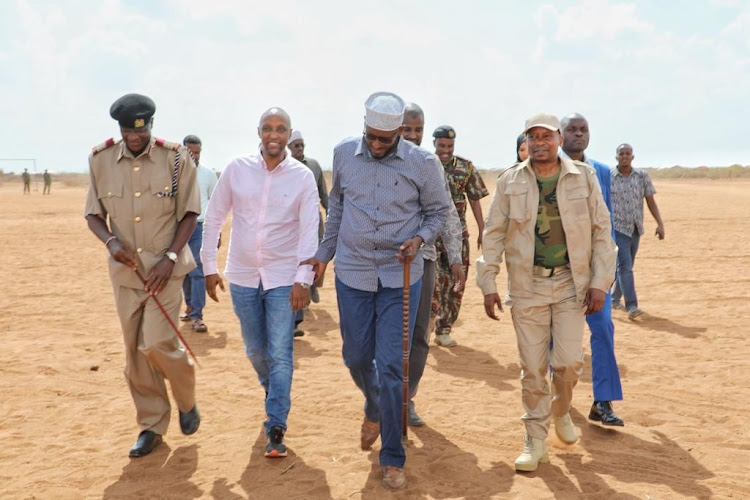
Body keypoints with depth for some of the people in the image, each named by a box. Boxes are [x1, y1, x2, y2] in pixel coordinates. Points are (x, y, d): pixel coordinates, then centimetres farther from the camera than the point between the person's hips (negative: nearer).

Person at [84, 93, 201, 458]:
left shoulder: (175, 158, -8)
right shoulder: (101, 160, -2)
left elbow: (189, 213, -2)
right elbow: (93, 214, 6)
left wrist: (170, 257, -13)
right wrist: (110, 240, -15)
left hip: (165, 267, -3)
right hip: (125, 268, 3)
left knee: (157, 344, -12)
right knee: (135, 352, 7)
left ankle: (186, 399, 18)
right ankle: (152, 424, 23)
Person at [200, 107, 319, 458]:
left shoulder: (303, 177, -7)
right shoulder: (236, 169, -3)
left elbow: (309, 231, -11)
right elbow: (213, 218, 4)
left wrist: (303, 279, -20)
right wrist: (209, 267, 3)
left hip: (284, 278, -2)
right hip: (242, 276, 2)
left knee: (280, 353, -5)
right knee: (255, 350, 16)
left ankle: (276, 429, 2)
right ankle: (271, 389, 47)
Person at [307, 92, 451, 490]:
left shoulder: (422, 163, -8)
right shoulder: (344, 154, -1)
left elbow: (438, 211, 4)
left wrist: (419, 239, -14)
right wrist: (324, 252, 16)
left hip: (400, 277, -3)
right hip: (352, 274, 3)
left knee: (391, 367, -4)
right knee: (356, 358, 13)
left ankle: (392, 460, 11)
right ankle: (374, 410, 47)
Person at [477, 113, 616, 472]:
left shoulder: (584, 177, 0)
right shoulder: (510, 181, 0)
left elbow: (601, 231, 3)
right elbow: (494, 234, 3)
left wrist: (600, 282, -3)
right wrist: (488, 284, -1)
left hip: (570, 283, 0)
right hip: (527, 285, 0)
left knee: (568, 362, -4)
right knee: (533, 367, 3)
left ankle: (561, 411, 29)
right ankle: (536, 439, 18)